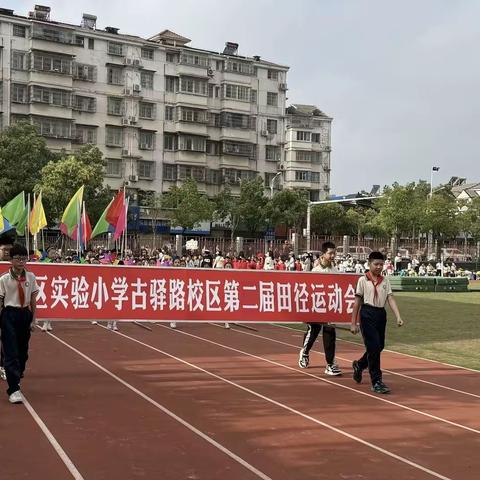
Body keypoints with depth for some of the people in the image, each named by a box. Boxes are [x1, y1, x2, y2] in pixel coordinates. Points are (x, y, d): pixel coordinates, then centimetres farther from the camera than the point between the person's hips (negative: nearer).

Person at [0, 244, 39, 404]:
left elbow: (33, 300, 7)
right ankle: (14, 390, -8)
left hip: (25, 314, 4)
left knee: (23, 350, 13)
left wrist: (33, 319, 5)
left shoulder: (30, 277, 3)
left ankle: (16, 376, 35)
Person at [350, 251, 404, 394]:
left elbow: (390, 299, 1)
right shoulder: (363, 280, -2)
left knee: (380, 346, 13)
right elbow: (357, 302, -1)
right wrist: (353, 323, -2)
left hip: (381, 314, 5)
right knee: (374, 347, -9)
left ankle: (359, 365, 40)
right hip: (367, 314, -5)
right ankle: (376, 382, -3)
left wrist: (398, 317, -13)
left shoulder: (385, 281, 10)